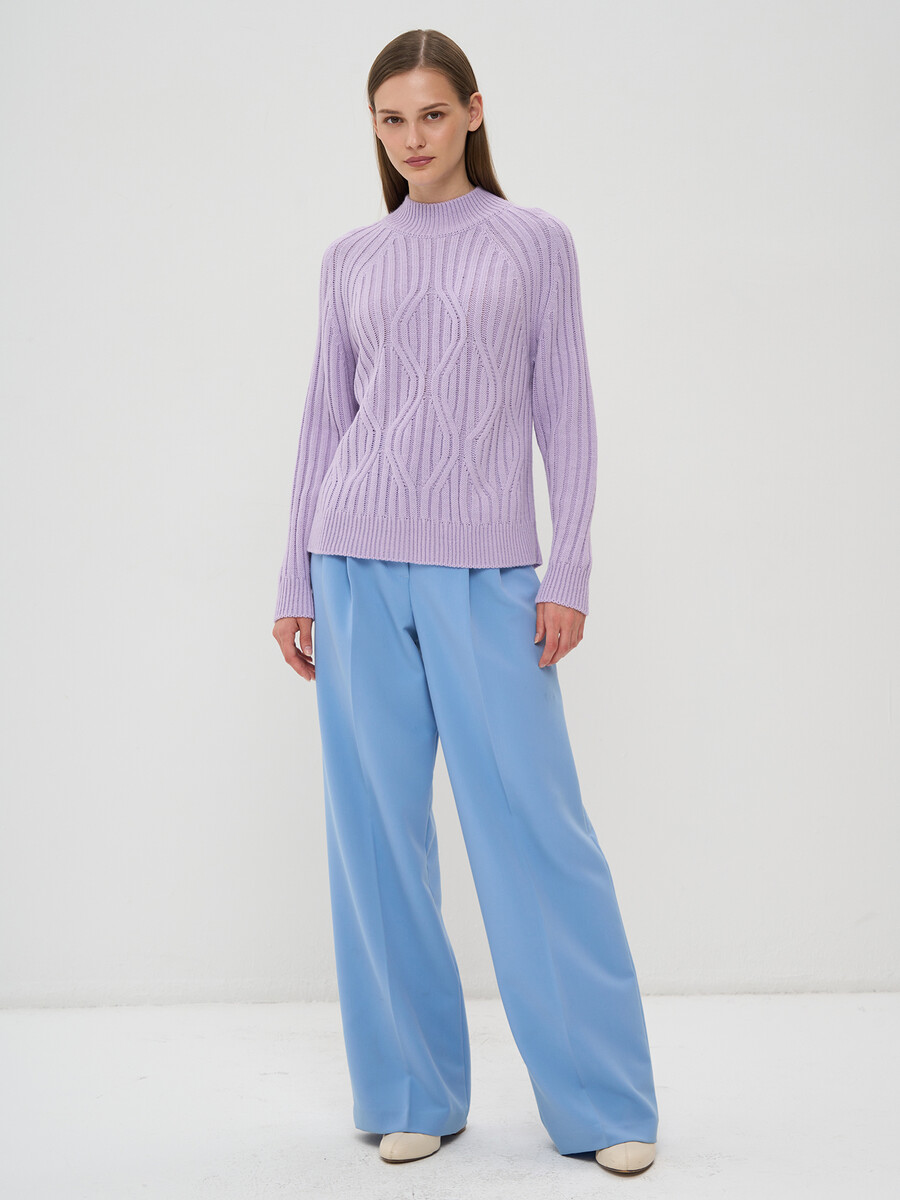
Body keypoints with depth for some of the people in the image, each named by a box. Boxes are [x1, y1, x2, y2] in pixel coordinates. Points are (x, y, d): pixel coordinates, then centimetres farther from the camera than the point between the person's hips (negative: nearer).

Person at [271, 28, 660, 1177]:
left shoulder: (535, 242, 6)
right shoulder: (350, 259, 12)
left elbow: (565, 415, 3)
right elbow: (325, 423, 13)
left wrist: (568, 573, -6)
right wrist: (296, 583, 7)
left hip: (486, 574, -2)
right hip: (359, 566, 3)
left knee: (534, 827, -3)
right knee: (377, 833, 5)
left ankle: (603, 1101, 10)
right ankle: (412, 1092, 18)